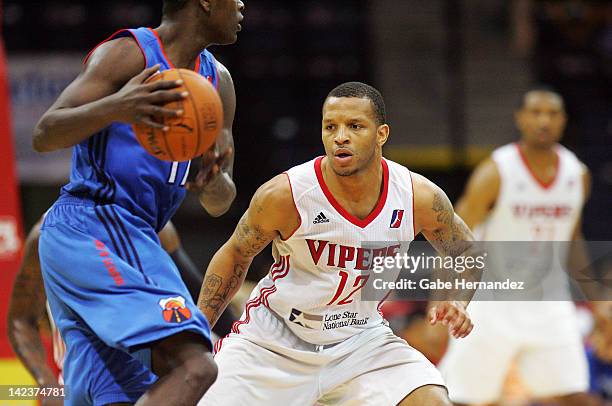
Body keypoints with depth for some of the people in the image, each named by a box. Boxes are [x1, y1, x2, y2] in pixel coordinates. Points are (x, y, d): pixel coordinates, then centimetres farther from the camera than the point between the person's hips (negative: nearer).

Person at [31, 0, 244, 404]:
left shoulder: (216, 80, 18)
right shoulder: (128, 53, -6)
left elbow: (219, 204, 20)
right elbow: (44, 135, -14)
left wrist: (214, 181, -6)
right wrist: (114, 107, -33)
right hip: (95, 223, -9)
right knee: (194, 367, -24)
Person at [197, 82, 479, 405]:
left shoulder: (419, 197, -14)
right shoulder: (285, 195, -22)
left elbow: (465, 252, 7)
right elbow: (234, 257, -3)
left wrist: (456, 300, -13)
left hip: (360, 339, 2)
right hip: (273, 342, -2)